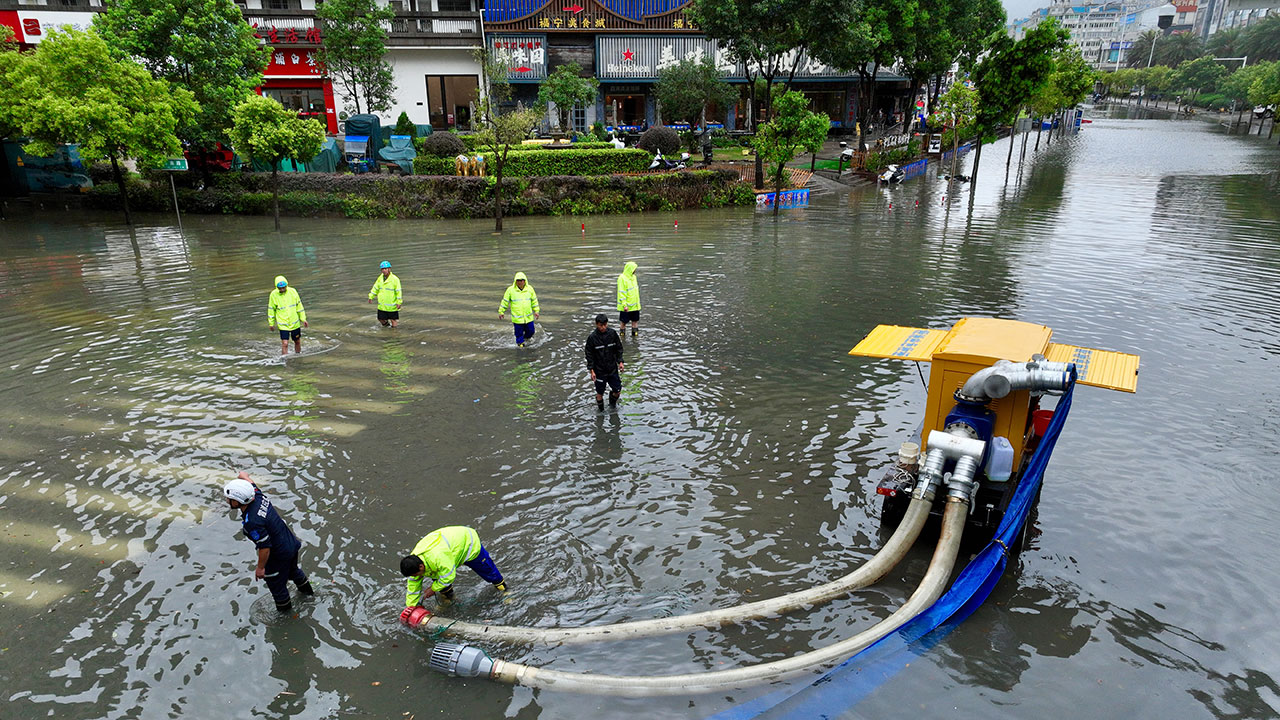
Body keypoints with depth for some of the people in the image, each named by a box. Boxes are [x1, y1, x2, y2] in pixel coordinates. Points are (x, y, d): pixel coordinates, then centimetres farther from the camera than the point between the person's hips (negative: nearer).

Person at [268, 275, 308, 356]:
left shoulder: (293, 291, -7)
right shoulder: (274, 295, -11)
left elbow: (299, 305, 4)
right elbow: (271, 309, 1)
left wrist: (303, 319, 6)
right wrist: (271, 323, 7)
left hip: (295, 323, 3)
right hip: (283, 325, -2)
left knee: (297, 342, 15)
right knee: (285, 344, -10)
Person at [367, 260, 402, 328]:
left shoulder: (395, 279, -14)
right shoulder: (380, 278, 3)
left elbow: (398, 292, -13)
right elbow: (375, 288, 14)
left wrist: (399, 302, -15)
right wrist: (371, 297, 9)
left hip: (392, 305, -5)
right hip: (382, 305, 5)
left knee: (393, 320, 4)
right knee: (381, 319, 10)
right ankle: (385, 323, 39)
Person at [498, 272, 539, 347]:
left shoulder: (530, 289, 0)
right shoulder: (511, 290, -8)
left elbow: (534, 301, 11)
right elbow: (505, 301, 1)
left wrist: (536, 311, 10)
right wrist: (501, 312, 4)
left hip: (529, 317, 3)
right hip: (517, 318, -3)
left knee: (531, 331, 12)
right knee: (519, 333, 5)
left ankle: (526, 337, 44)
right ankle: (520, 343, 30)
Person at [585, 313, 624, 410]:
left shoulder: (612, 333, -5)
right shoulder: (592, 337, -13)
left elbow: (619, 348, 7)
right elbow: (589, 355, -7)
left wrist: (620, 362, 0)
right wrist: (591, 370, -10)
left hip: (612, 368, 3)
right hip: (599, 370, -3)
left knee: (617, 390, 7)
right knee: (600, 393, 6)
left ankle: (612, 405, 36)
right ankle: (601, 410, 29)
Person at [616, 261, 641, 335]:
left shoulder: (633, 277, 9)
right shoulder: (622, 278, -16)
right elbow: (621, 293, -19)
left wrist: (637, 303, 20)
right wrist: (624, 305, -23)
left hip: (635, 305, 8)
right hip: (626, 306, -8)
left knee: (635, 321, 12)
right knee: (623, 322, 4)